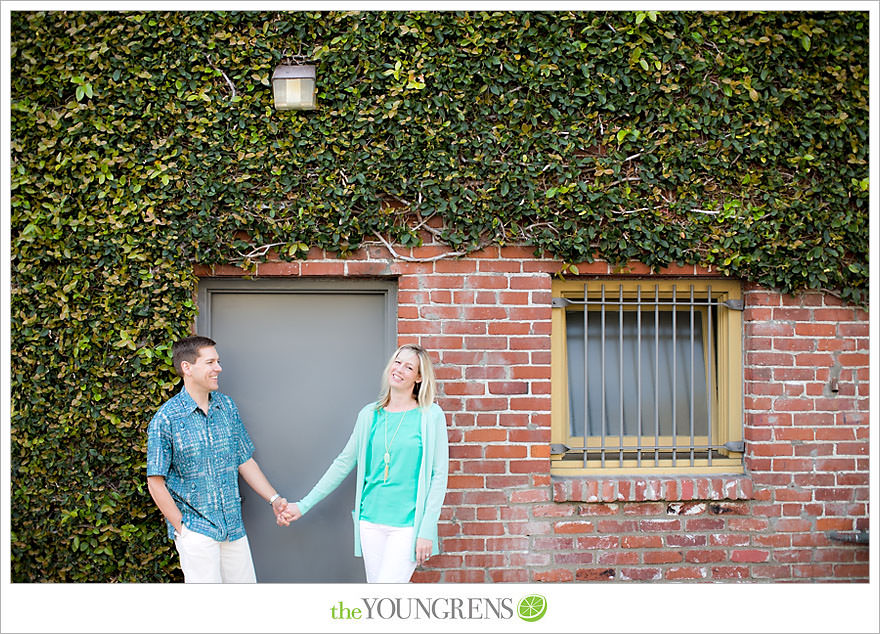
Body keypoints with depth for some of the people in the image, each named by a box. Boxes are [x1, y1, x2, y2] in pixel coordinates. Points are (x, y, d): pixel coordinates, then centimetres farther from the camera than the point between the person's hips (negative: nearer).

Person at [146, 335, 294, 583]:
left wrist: (274, 499, 6)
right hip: (196, 531, -5)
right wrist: (182, 527, -9)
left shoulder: (227, 406, 6)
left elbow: (245, 460, 13)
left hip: (234, 526, 6)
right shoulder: (166, 419, -11)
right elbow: (156, 482, -8)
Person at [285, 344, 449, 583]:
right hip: (371, 521, 4)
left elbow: (439, 475, -4)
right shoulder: (369, 415, 8)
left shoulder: (430, 415, -4)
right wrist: (304, 505, 14)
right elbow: (344, 463, 14)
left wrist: (427, 530, -10)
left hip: (408, 525, -4)